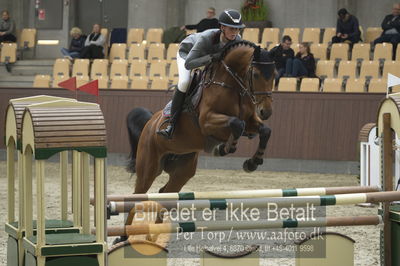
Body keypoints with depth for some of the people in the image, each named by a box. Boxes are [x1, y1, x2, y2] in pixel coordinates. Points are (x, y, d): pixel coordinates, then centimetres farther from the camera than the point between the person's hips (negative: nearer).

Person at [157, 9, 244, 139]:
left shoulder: (237, 39, -30)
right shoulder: (206, 38, -45)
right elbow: (188, 64, -50)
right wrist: (212, 57, -58)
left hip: (211, 57, 6)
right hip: (187, 52, -6)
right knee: (184, 82, -30)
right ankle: (171, 125, -24)